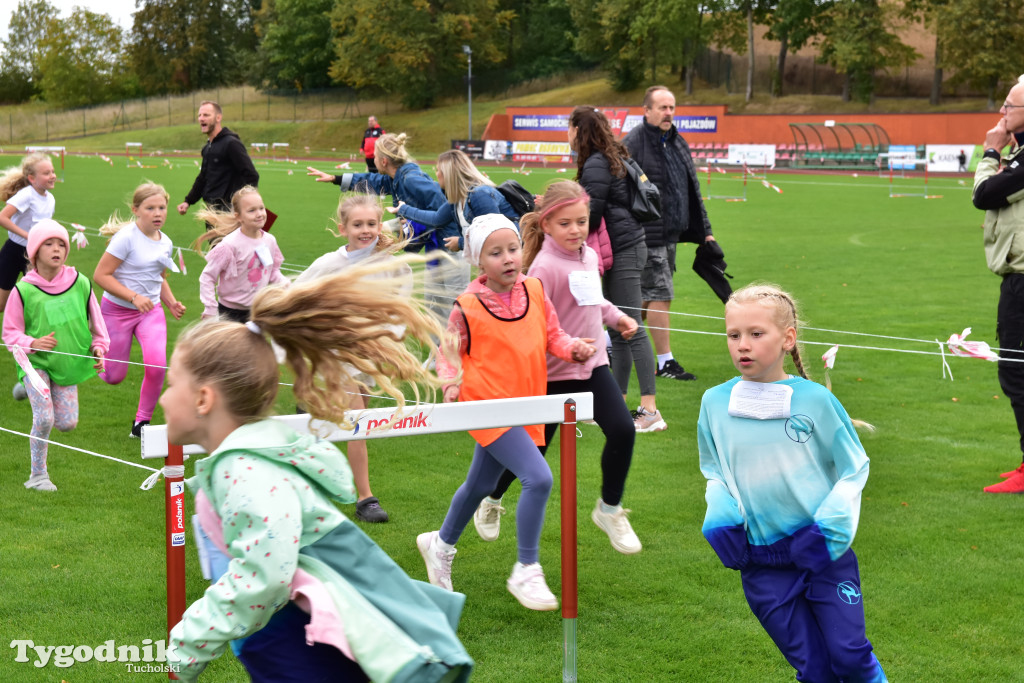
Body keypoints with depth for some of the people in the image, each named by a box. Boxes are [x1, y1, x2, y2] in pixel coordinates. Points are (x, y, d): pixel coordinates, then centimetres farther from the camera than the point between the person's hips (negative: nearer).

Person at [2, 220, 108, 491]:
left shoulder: (80, 283, -3)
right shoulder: (24, 290, -11)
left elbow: (95, 320, 11)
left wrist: (99, 347, 0)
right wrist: (33, 343, -21)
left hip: (68, 363, 3)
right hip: (36, 362, -3)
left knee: (67, 423, -1)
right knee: (44, 419, -14)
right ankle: (38, 475, 6)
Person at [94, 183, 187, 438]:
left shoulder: (165, 242, 4)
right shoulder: (126, 237, -17)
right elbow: (101, 275, -20)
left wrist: (171, 303, 4)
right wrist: (134, 297, -26)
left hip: (151, 311, 4)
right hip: (117, 311, -4)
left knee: (157, 364, -19)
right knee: (114, 377, 2)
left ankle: (142, 421, 0)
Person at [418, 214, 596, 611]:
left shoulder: (534, 291, -1)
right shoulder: (468, 307, -13)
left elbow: (551, 335, 10)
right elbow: (448, 350, 1)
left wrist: (573, 348, -9)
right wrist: (450, 383, -15)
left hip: (524, 405, 6)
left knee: (480, 485, 24)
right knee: (538, 478, -21)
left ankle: (441, 544, 49)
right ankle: (526, 572, -7)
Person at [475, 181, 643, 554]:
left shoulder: (589, 256, 6)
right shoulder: (545, 266, -19)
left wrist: (616, 317, 10)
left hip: (592, 363, 6)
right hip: (553, 371, -6)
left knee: (623, 429, -10)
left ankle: (610, 509, 10)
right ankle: (489, 499, 34)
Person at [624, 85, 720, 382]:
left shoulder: (678, 143, 15)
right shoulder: (633, 143, -11)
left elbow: (693, 190, 20)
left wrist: (705, 231, 18)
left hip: (670, 234, 8)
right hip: (648, 235, -8)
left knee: (647, 297, 13)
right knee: (660, 294, -7)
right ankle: (665, 362, -1)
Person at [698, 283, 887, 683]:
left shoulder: (814, 399, -7)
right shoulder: (715, 403, 0)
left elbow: (854, 467, 3)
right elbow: (714, 471, 14)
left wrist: (832, 521, -10)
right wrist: (719, 513, -5)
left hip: (823, 553, -2)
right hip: (763, 565, 2)